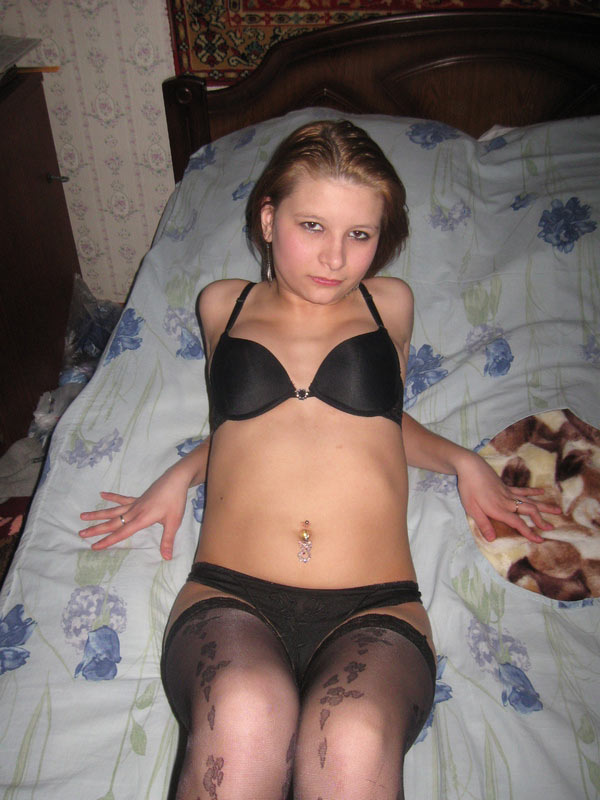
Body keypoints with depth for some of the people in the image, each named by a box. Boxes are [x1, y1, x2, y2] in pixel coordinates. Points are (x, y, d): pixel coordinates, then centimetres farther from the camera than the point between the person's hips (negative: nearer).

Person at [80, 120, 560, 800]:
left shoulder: (390, 302, 18)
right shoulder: (222, 304, 19)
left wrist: (463, 462, 14)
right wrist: (178, 477, 13)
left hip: (375, 608, 0)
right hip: (228, 596, 1)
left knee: (354, 744, -34)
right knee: (244, 719, -35)